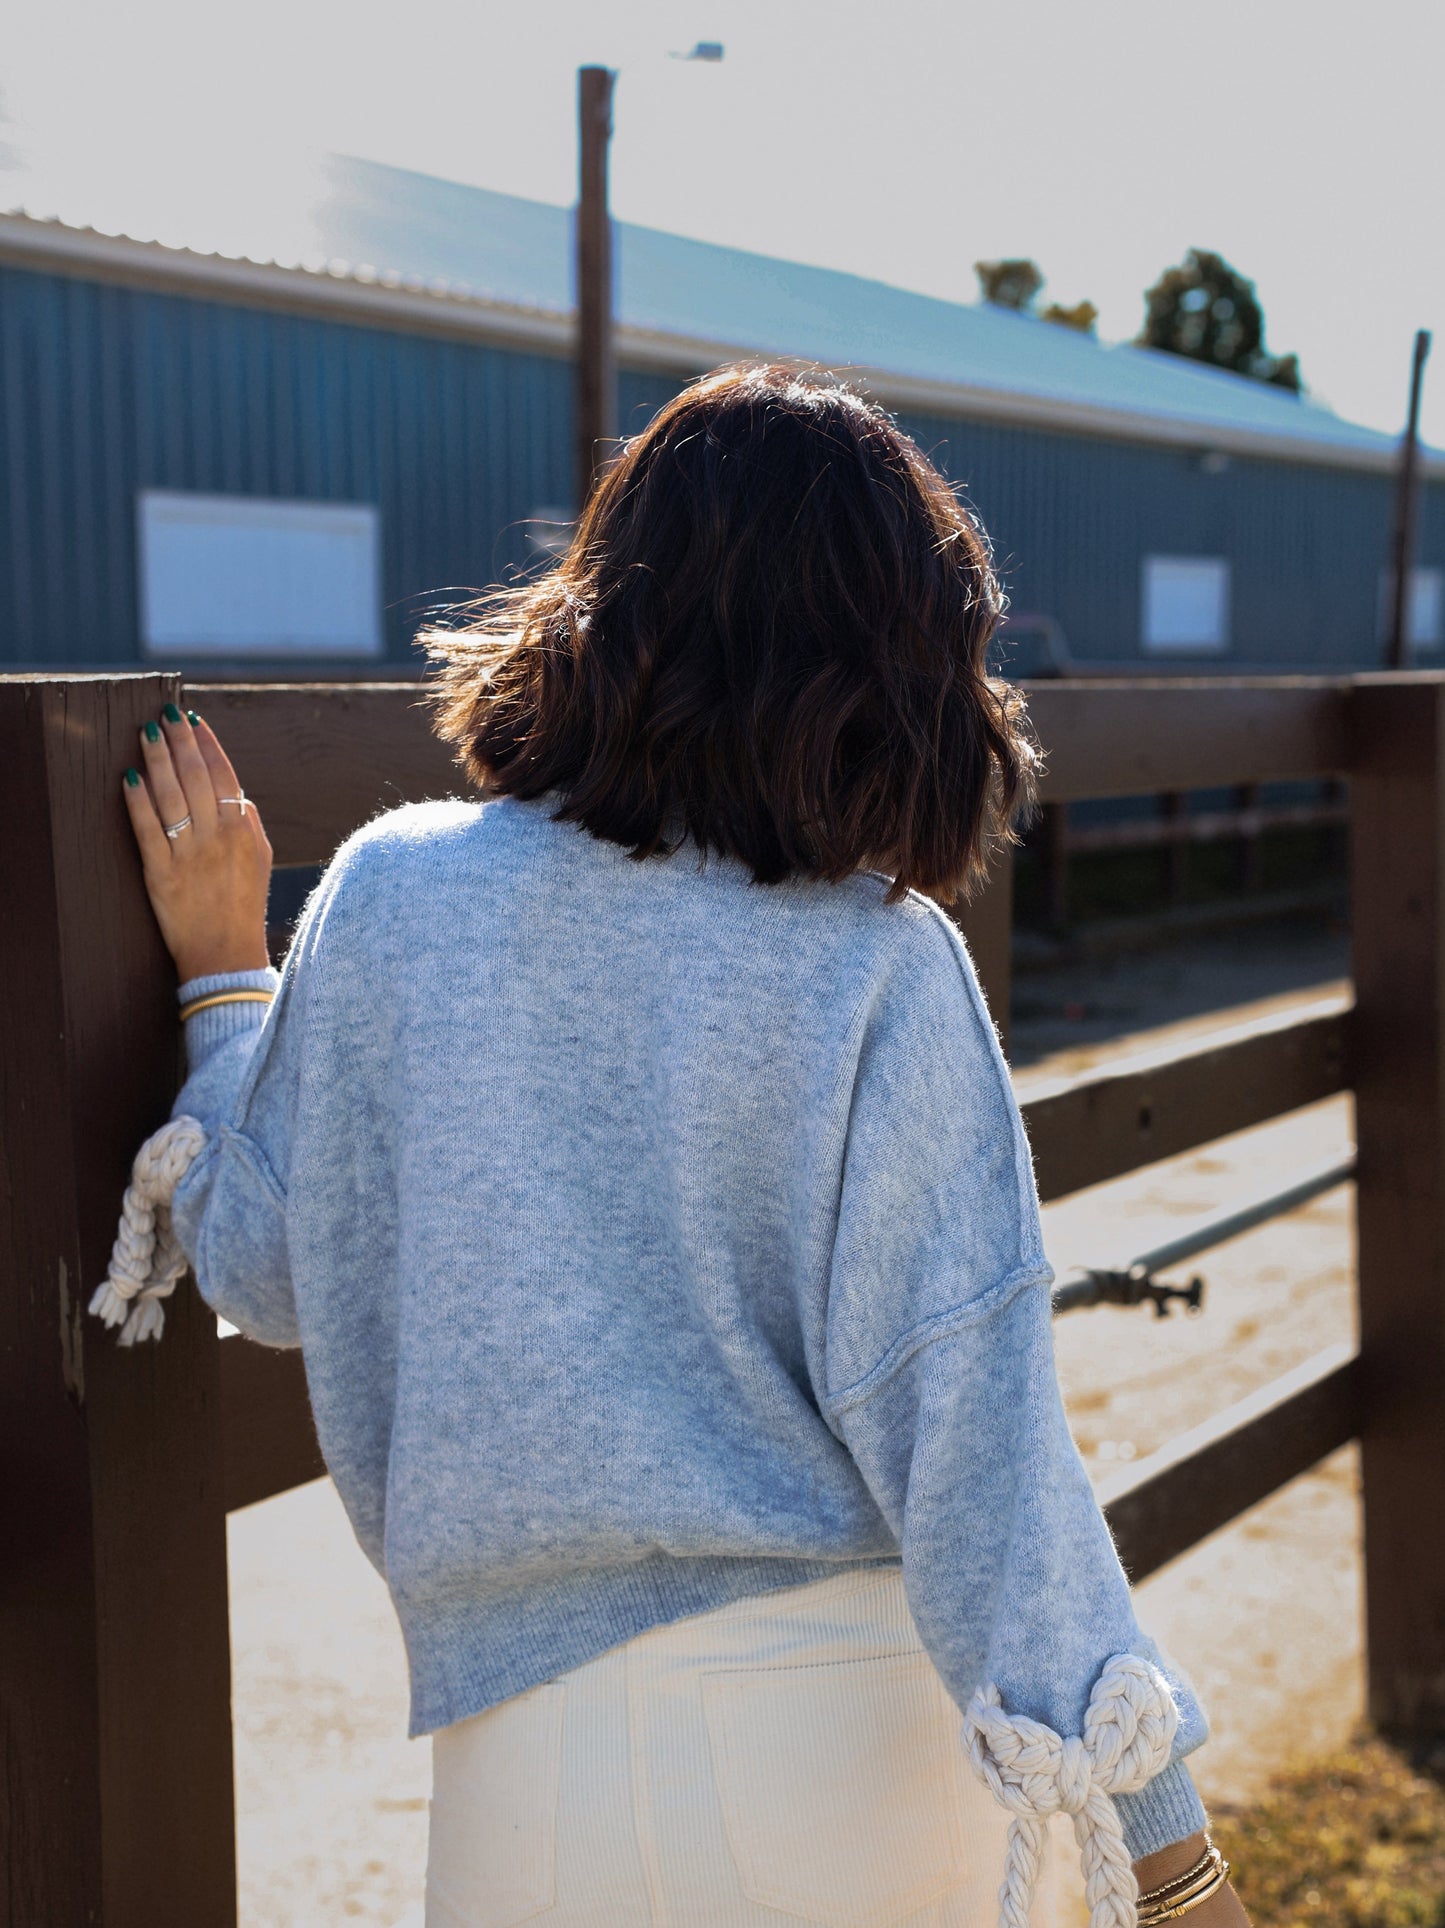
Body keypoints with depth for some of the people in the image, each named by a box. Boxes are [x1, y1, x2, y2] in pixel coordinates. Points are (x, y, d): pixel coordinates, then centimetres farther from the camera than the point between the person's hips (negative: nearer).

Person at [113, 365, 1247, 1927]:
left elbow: (266, 1275, 5)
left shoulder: (396, 900, -6)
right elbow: (963, 1413, -13)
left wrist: (220, 966, 18)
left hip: (536, 1734, 1)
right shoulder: (885, 965, -12)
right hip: (868, 1737, 0)